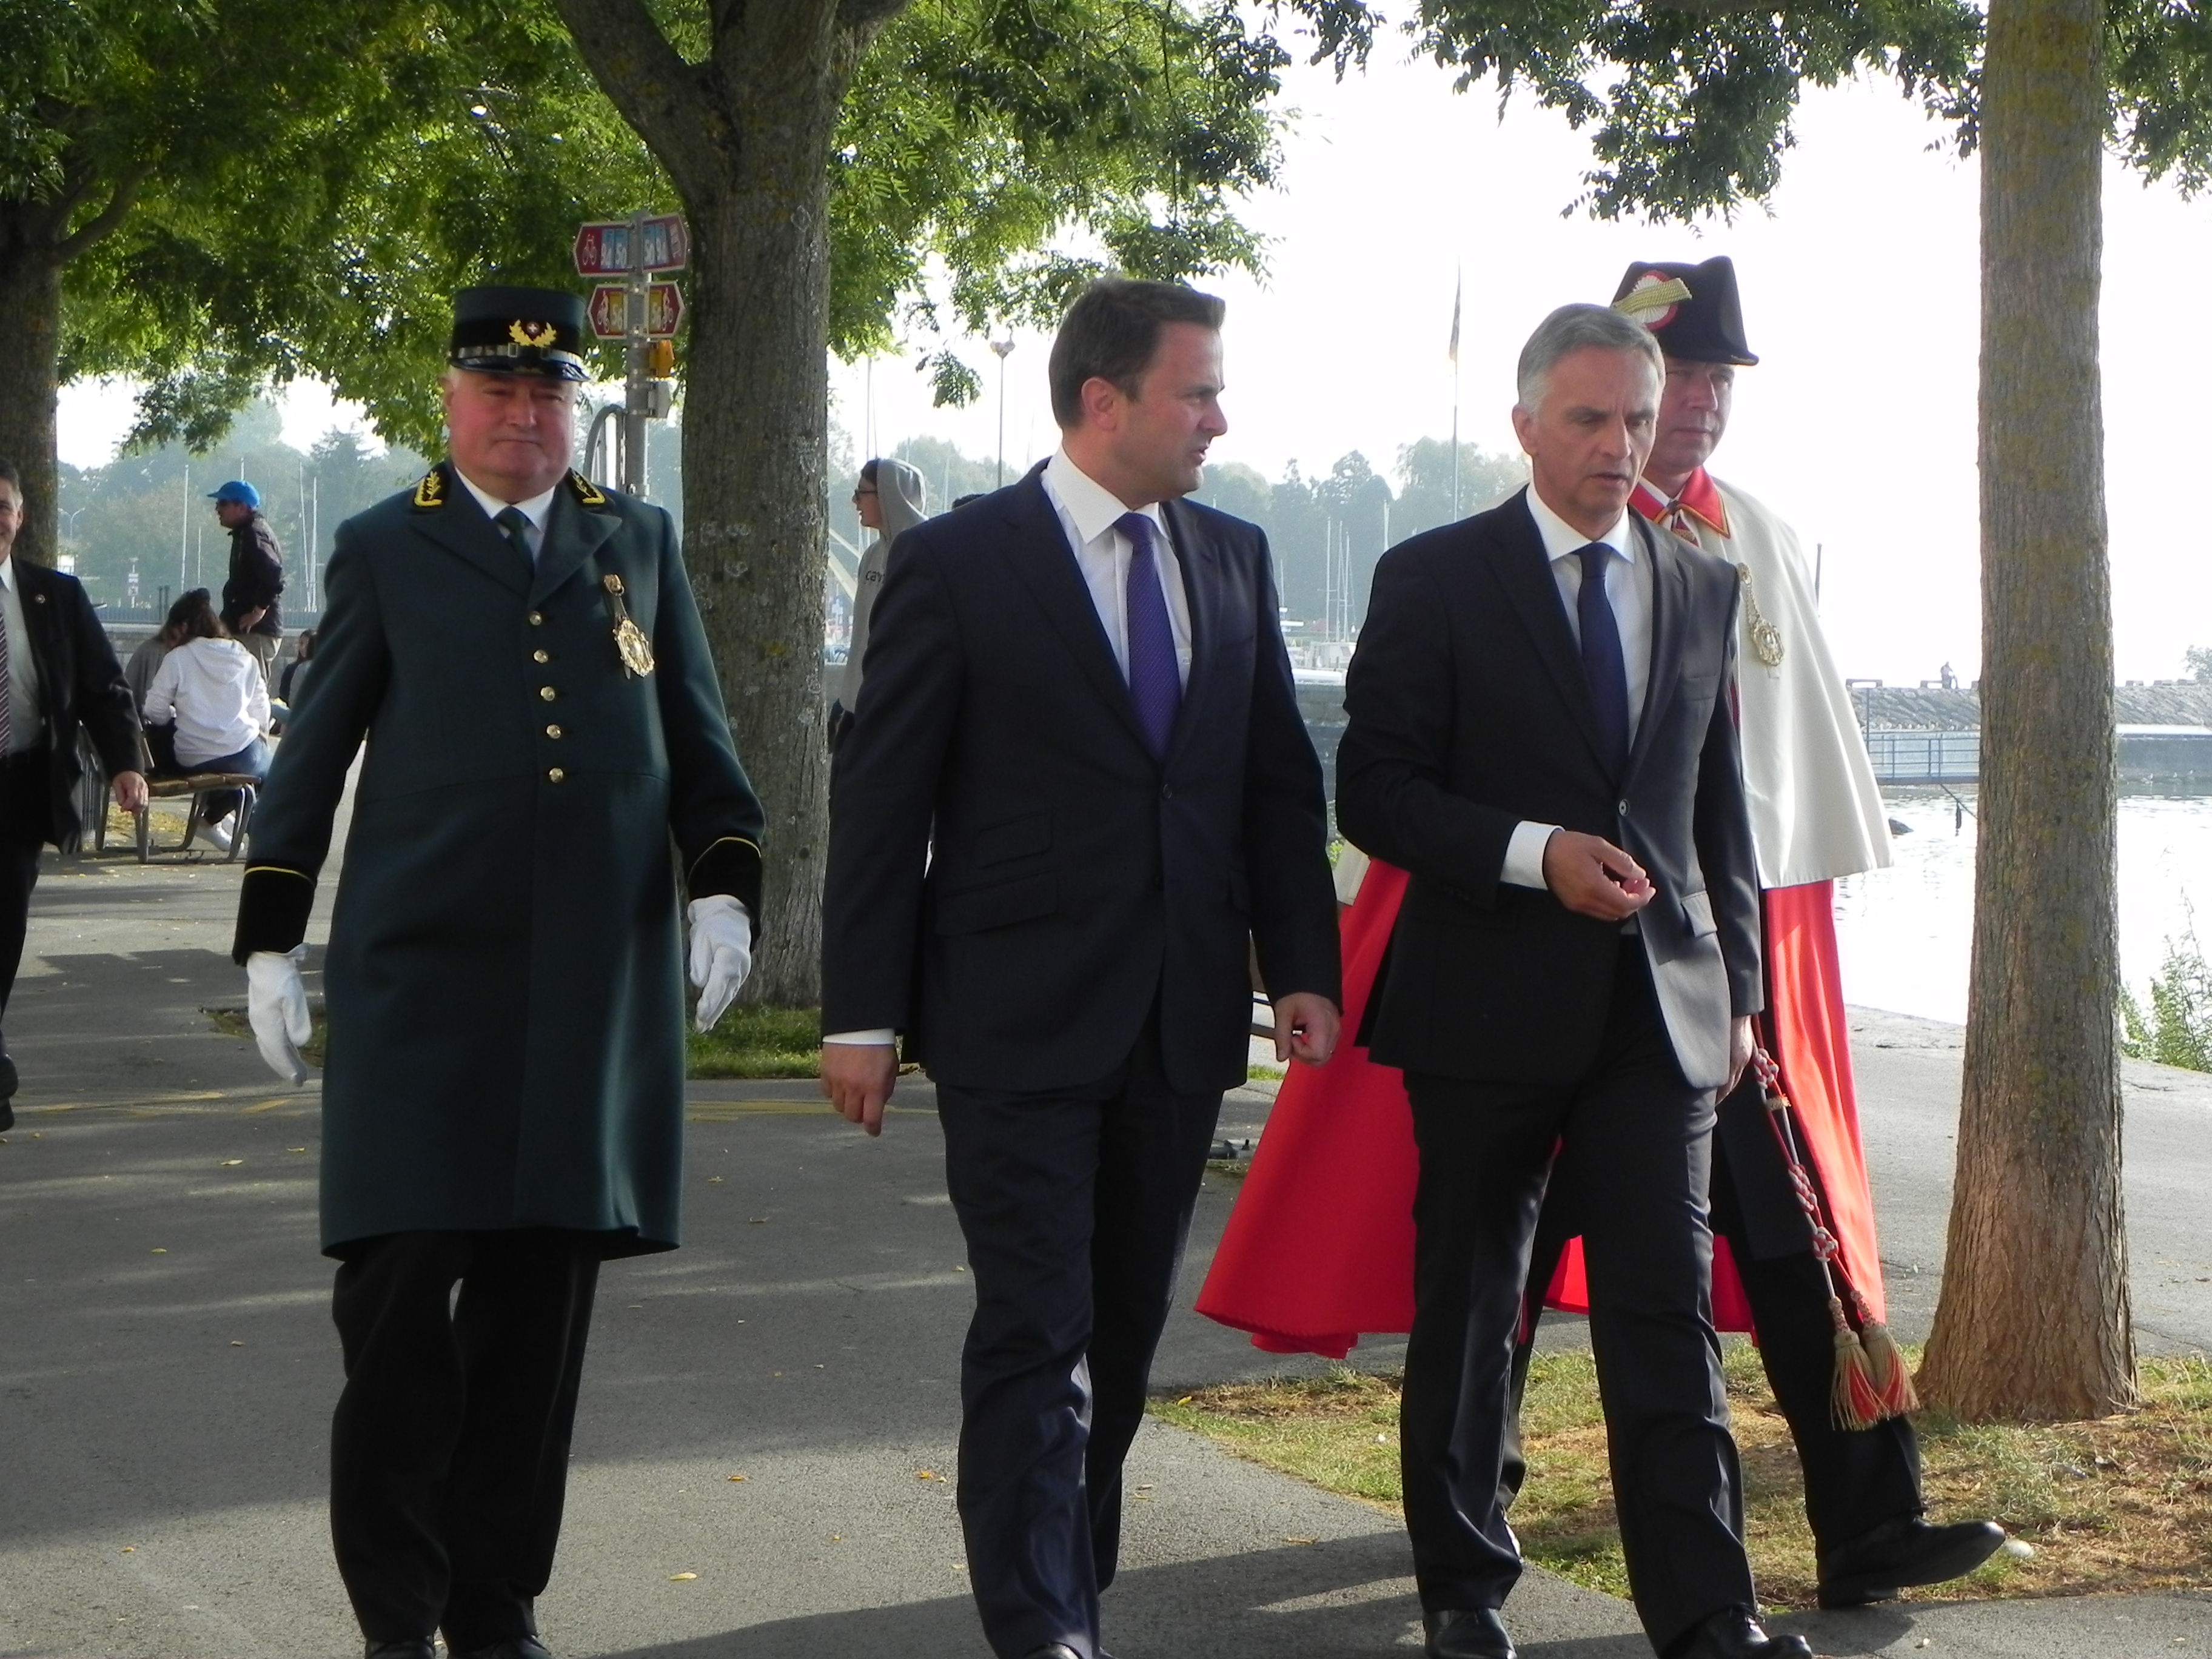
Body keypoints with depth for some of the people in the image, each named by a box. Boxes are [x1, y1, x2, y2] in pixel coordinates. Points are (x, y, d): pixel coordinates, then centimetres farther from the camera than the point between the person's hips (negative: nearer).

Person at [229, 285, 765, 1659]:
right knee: (401, 1289, -6)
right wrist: (271, 942, 6)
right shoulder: (385, 551, 9)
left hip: (597, 982, 2)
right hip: (418, 978, -2)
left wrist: (725, 887, 0)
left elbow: (698, 738, 15)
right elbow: (314, 757, 9)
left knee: (543, 1305, 5)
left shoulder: (640, 544, 15)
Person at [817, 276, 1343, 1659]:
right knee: (1038, 1331, -7)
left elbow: (1280, 781, 13)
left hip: (1182, 1019, 5)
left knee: (1126, 1329, 12)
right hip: (1020, 1019, -5)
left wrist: (1305, 967, 4)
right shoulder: (960, 562, -6)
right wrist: (864, 1014, -8)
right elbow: (881, 799, -5)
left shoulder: (1234, 559, 10)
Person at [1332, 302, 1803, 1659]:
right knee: (1469, 1305, 9)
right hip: (1488, 1001, -2)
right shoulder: (1435, 579, -2)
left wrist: (1739, 984, 14)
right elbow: (1377, 794, -6)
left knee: (1670, 1311, -4)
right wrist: (1534, 853, -18)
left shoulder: (1705, 590, 12)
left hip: (1661, 1004, 3)